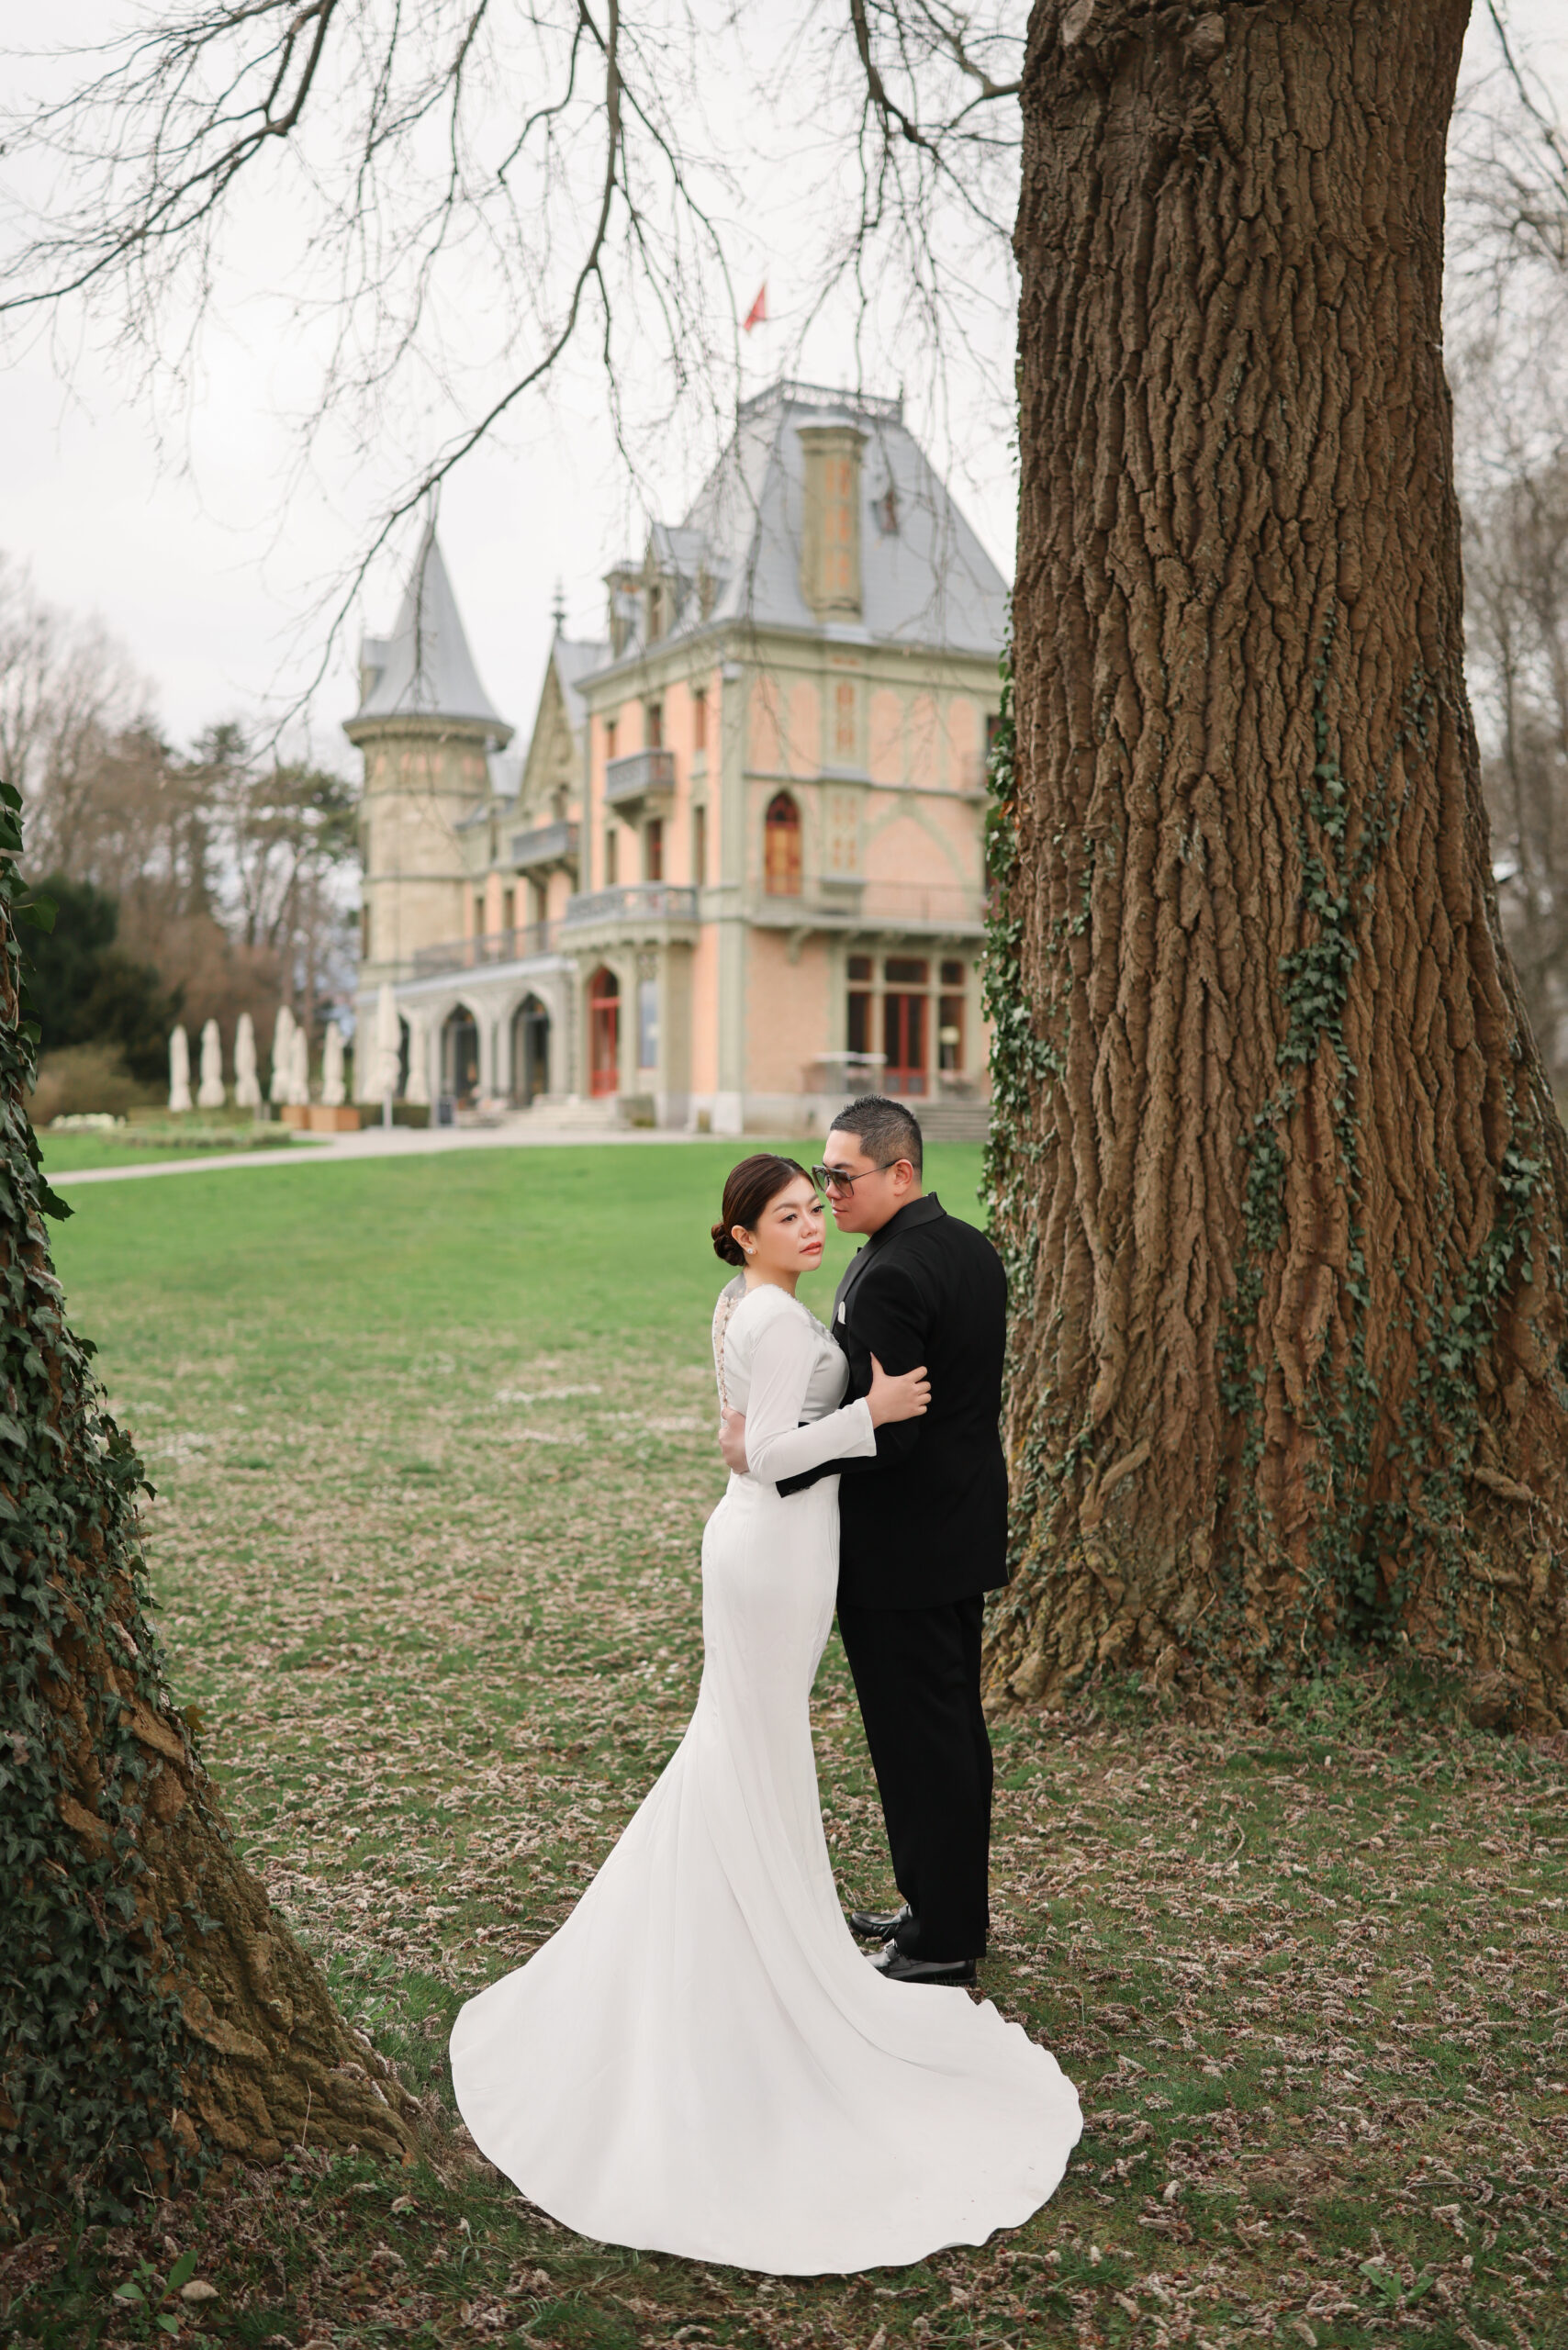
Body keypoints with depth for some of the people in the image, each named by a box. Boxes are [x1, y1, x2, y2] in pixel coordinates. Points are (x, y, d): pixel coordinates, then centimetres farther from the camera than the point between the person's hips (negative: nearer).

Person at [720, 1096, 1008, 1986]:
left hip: (899, 1546, -10)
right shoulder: (974, 1248, 8)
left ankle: (941, 1940, 14)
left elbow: (881, 1431, -26)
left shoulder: (888, 1277, -22)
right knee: (955, 1725, 19)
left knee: (918, 1737, 2)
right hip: (965, 1532, 10)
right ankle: (954, 1909, 33)